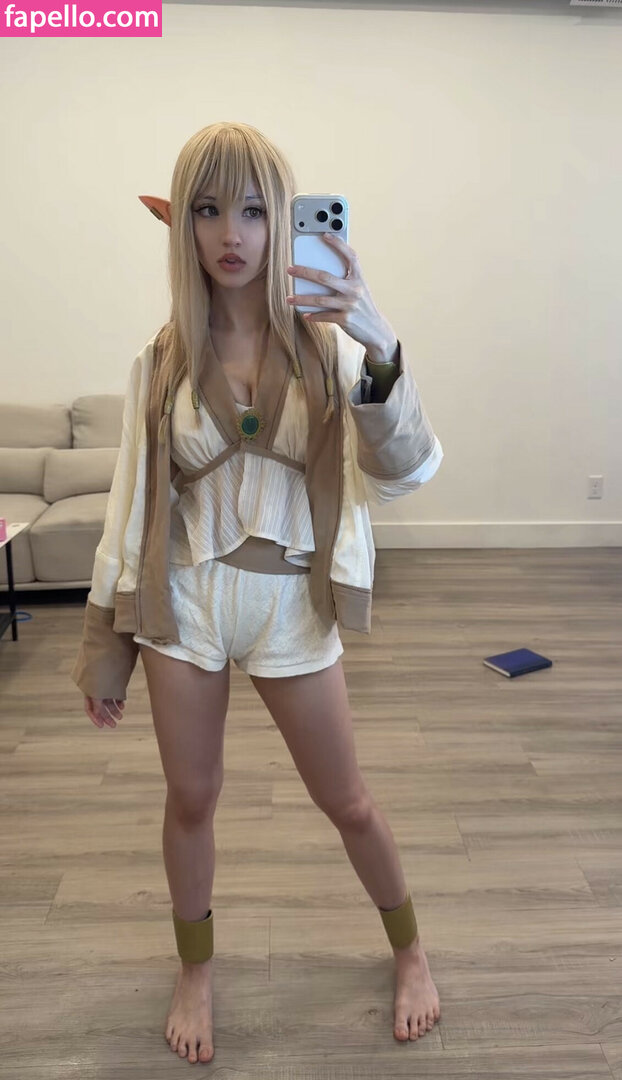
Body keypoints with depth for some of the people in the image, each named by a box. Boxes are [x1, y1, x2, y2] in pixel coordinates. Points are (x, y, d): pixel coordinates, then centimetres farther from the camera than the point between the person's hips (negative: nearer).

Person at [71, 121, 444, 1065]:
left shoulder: (325, 342, -7)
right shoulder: (164, 357, -2)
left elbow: (404, 470, -20)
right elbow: (133, 500, 2)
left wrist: (381, 348, -37)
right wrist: (106, 647, 5)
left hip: (292, 602, -1)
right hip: (182, 598, 2)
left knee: (345, 800, 14)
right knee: (191, 799, 17)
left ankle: (410, 950, 43)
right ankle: (196, 970, 45)